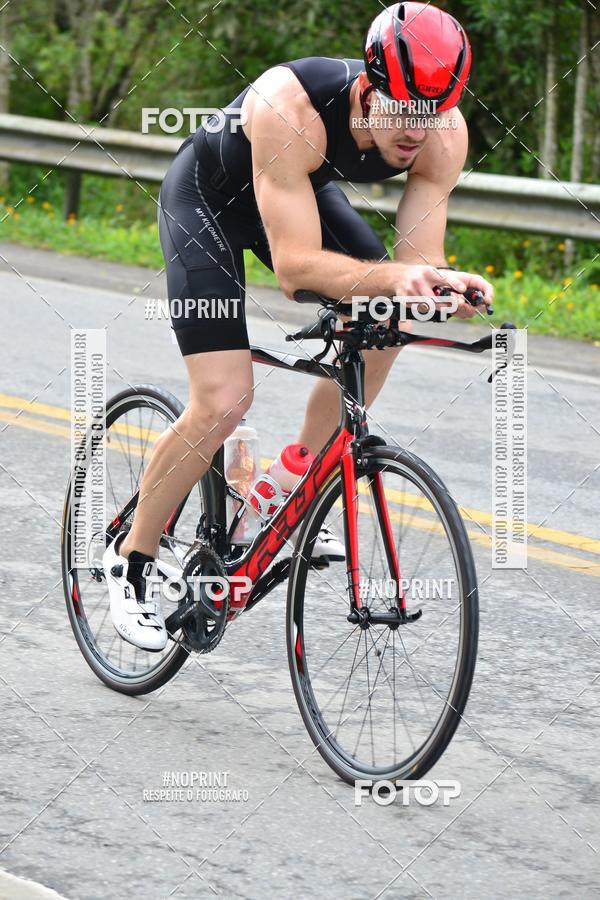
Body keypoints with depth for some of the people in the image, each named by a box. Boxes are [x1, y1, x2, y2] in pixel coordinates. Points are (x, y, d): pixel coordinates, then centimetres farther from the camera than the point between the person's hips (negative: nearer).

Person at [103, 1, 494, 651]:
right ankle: (131, 560, 3)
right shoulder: (290, 106, -42)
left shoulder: (444, 134, -26)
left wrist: (439, 285, -46)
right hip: (205, 196, -6)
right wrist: (393, 276, -57)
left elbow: (416, 262, -23)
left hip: (306, 189, 6)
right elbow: (295, 264, -43)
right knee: (224, 401, -17)